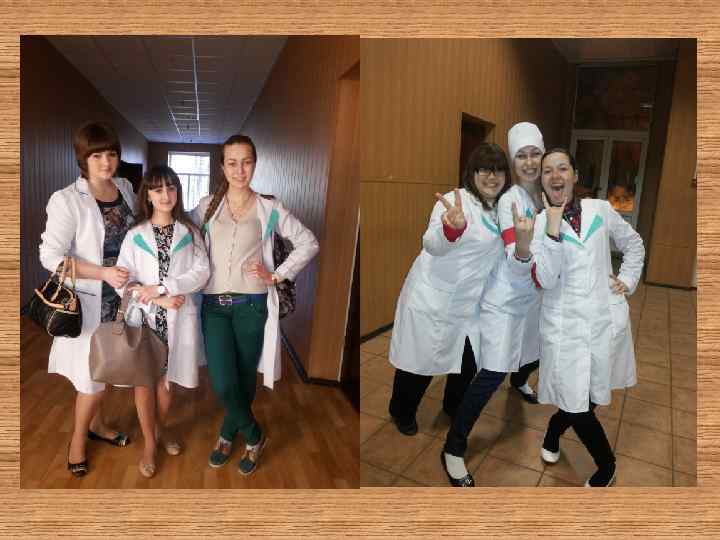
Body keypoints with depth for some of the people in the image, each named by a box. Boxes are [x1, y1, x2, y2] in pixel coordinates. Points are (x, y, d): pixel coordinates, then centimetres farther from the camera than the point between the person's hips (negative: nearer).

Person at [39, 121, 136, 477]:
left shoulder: (126, 189, 2)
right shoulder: (66, 200, -15)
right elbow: (50, 255, -17)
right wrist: (103, 273, -25)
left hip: (122, 296, 5)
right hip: (89, 300, -5)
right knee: (92, 374, 4)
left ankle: (96, 424, 41)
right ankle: (78, 437, 30)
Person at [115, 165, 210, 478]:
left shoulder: (189, 232, 0)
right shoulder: (135, 235, -3)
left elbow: (202, 273, -9)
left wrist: (160, 287, -17)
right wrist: (159, 299, -17)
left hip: (178, 318, 1)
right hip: (143, 317, 0)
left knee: (166, 378, 14)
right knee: (143, 380, 7)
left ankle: (161, 430, 39)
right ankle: (149, 444, 25)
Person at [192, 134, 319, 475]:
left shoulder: (268, 209, 1)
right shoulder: (208, 206, 7)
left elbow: (309, 243, 4)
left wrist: (277, 275, -2)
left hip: (251, 305, -1)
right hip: (215, 305, 1)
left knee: (245, 380, 9)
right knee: (223, 384, -6)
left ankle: (228, 435, 36)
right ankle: (254, 437, 21)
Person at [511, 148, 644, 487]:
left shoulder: (600, 210, 2)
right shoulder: (538, 222, -5)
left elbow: (634, 244, 19)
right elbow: (545, 279, -17)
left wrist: (627, 280, 7)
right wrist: (553, 227, -21)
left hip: (605, 317, 3)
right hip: (564, 323, -2)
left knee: (590, 397, 12)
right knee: (578, 407, -1)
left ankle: (553, 430, 44)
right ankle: (607, 465, 29)